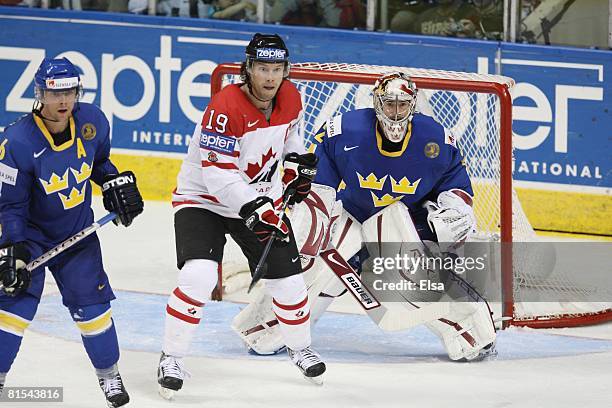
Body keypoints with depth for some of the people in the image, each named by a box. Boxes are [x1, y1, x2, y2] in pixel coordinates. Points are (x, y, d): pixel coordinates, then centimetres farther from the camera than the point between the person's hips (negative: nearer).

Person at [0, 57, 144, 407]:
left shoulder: (93, 122, -13)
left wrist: (118, 183, -2)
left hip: (77, 232, 3)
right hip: (30, 232, -3)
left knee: (91, 303, 0)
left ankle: (109, 375, 18)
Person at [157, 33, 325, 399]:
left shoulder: (290, 97, -7)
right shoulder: (226, 107, -29)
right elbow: (217, 174, -31)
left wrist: (300, 161, 6)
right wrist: (253, 209, -37)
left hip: (260, 198, 6)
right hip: (203, 199, -6)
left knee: (287, 278, 7)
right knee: (198, 277, -25)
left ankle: (300, 347, 34)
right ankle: (172, 359, -10)